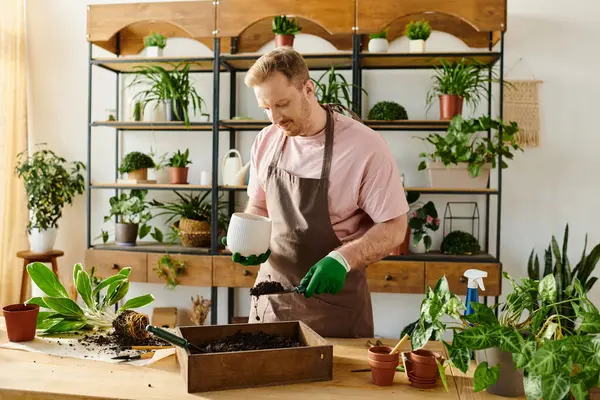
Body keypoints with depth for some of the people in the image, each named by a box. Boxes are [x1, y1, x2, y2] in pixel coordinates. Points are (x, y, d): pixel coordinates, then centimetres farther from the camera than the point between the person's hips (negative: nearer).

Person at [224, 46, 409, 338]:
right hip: (272, 295, 5)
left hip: (334, 300, -4)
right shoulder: (266, 142, 0)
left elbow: (393, 228, -14)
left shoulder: (365, 146, -18)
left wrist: (341, 259, -28)